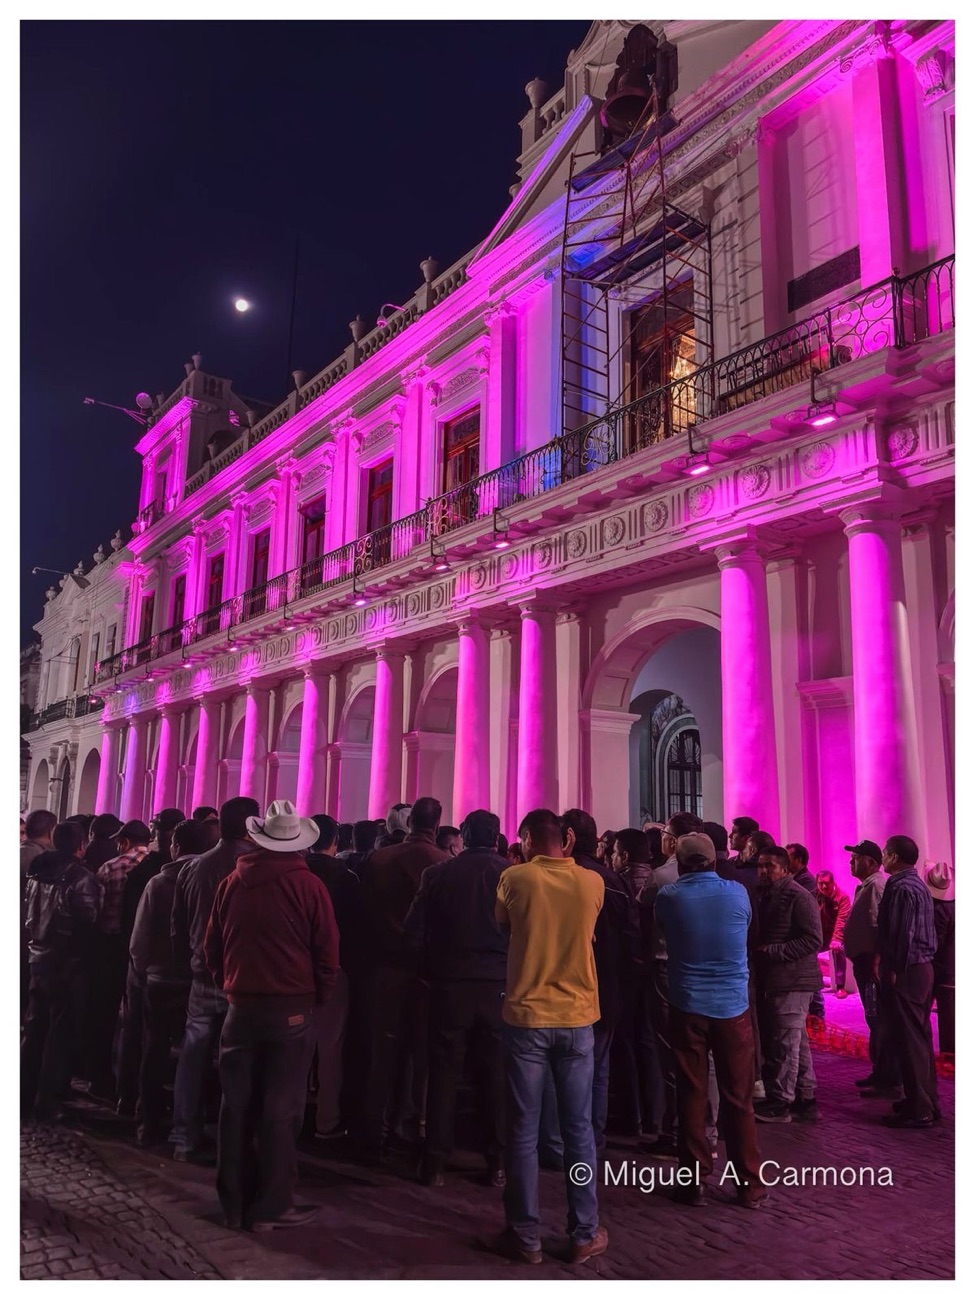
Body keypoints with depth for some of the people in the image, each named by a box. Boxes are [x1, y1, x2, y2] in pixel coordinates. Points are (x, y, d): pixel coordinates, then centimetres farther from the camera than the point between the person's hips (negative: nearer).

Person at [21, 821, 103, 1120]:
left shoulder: (37, 872, 4)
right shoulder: (81, 878, -18)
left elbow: (27, 915, 11)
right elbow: (87, 920, -21)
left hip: (38, 958, 7)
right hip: (66, 962, -6)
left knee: (34, 1029, 16)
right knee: (60, 1032, 5)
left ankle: (24, 1096, 22)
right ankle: (47, 1101, 9)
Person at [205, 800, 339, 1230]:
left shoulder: (231, 884, 0)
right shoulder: (308, 885, -11)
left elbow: (212, 947, 8)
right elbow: (327, 952, -8)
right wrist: (317, 997, 8)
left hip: (241, 1006, 4)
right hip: (291, 1009, -3)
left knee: (237, 1107, 13)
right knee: (280, 1112, 5)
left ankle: (235, 1202, 24)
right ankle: (271, 1206, 13)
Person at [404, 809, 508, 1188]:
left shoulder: (438, 873, -4)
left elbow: (413, 929, -4)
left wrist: (431, 965, 10)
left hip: (450, 984, 0)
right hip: (498, 985, 0)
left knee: (443, 1072, 9)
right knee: (494, 1073, 9)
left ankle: (435, 1162, 13)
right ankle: (497, 1163, 15)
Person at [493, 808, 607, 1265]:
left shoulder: (515, 878, -9)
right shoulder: (592, 882, -3)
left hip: (526, 1017, -2)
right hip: (577, 1018, 2)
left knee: (523, 1132, 8)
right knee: (579, 1129, 11)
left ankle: (525, 1236, 17)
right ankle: (585, 1234, 20)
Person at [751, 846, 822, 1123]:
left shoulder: (798, 897, -12)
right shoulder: (761, 896, 14)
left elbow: (813, 939, -18)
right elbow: (757, 934, 23)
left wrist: (773, 952, -20)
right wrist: (756, 952, 3)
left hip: (791, 980, -8)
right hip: (770, 978, 8)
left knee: (784, 1044, -4)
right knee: (796, 1043, 15)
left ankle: (778, 1103, 4)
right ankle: (805, 1099, 23)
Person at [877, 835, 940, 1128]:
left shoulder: (901, 888, -17)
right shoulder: (917, 884, 13)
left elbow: (902, 934, -21)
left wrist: (892, 970, -16)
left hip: (906, 971, -10)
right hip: (922, 967, 10)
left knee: (908, 1040, -4)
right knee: (920, 1037, 15)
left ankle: (918, 1110, 2)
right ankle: (926, 1101, 24)